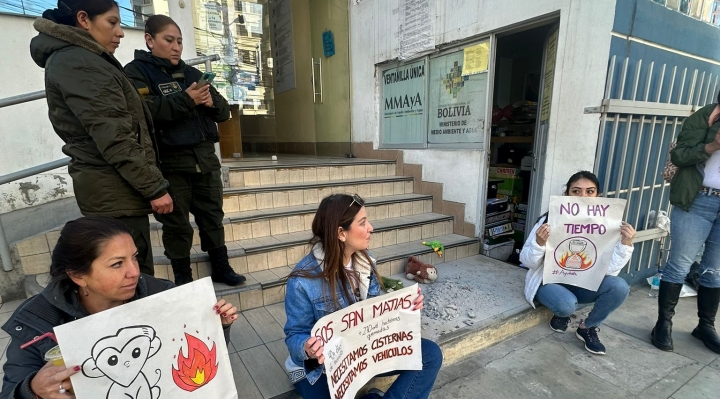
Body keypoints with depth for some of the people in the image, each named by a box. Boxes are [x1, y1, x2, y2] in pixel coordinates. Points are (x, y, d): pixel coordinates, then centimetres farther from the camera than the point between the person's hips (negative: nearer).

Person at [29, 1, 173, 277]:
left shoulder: (78, 59, 20)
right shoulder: (76, 62, -11)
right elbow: (113, 136, -20)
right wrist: (155, 187, -19)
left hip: (109, 185, 10)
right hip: (114, 188, -10)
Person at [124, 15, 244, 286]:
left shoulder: (191, 73, 16)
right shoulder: (136, 71, 1)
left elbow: (224, 111, 11)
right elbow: (145, 112, -17)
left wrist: (211, 102, -10)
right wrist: (186, 99, -22)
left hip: (205, 157, 5)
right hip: (170, 162, -4)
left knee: (212, 215, 11)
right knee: (176, 223, 5)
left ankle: (221, 268, 25)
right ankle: (182, 276, 22)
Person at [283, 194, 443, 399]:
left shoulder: (366, 262, -6)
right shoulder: (303, 280, -24)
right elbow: (295, 336, -14)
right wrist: (307, 348, -37)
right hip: (319, 368, -5)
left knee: (431, 354, -8)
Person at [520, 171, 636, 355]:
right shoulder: (550, 220, -17)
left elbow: (609, 269, -14)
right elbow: (527, 262, -16)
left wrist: (626, 244, -26)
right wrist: (539, 243, -35)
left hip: (584, 284, 4)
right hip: (550, 281, -4)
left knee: (619, 287, -23)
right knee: (566, 304, -34)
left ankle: (588, 327, 5)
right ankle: (562, 313, 9)